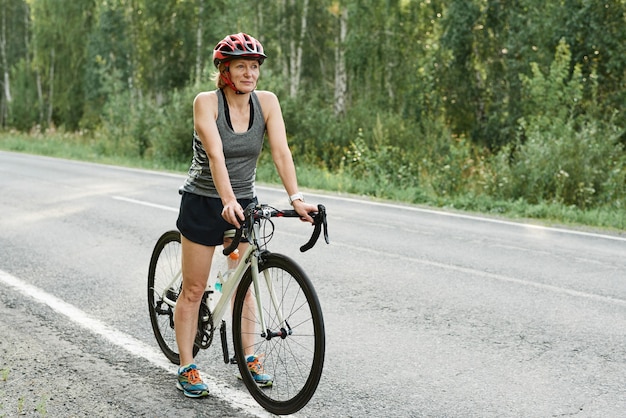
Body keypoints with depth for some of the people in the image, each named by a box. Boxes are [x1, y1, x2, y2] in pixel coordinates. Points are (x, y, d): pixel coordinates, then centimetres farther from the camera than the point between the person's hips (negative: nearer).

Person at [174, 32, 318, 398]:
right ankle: (187, 368, 13)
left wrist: (296, 197, -30)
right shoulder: (206, 102, -18)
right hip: (204, 203, -3)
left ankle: (249, 358, 23)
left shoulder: (267, 102, -8)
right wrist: (228, 201, -45)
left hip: (245, 202, 3)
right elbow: (215, 154, -32)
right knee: (194, 289, 3)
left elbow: (281, 151, -17)